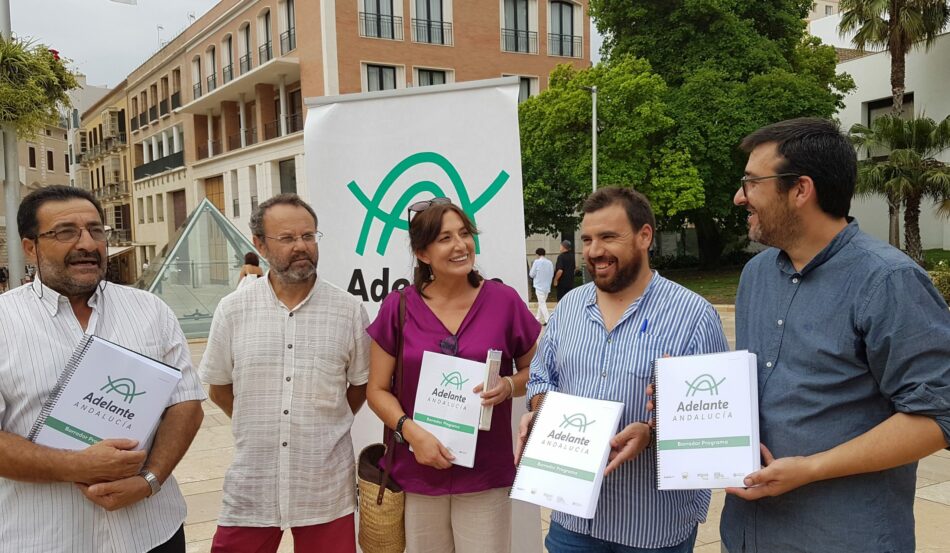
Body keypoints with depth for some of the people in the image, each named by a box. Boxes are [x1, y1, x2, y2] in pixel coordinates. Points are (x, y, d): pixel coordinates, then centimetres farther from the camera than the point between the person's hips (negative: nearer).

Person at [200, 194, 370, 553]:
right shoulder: (232, 311, -1)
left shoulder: (349, 311, -3)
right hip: (251, 485, 1)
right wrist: (261, 427, 9)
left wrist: (323, 428, 8)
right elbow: (218, 389, 10)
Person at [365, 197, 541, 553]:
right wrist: (411, 431, -14)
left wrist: (509, 386, -13)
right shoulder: (398, 307, -2)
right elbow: (377, 389, 2)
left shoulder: (504, 300, -4)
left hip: (485, 476, -1)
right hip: (417, 474, 1)